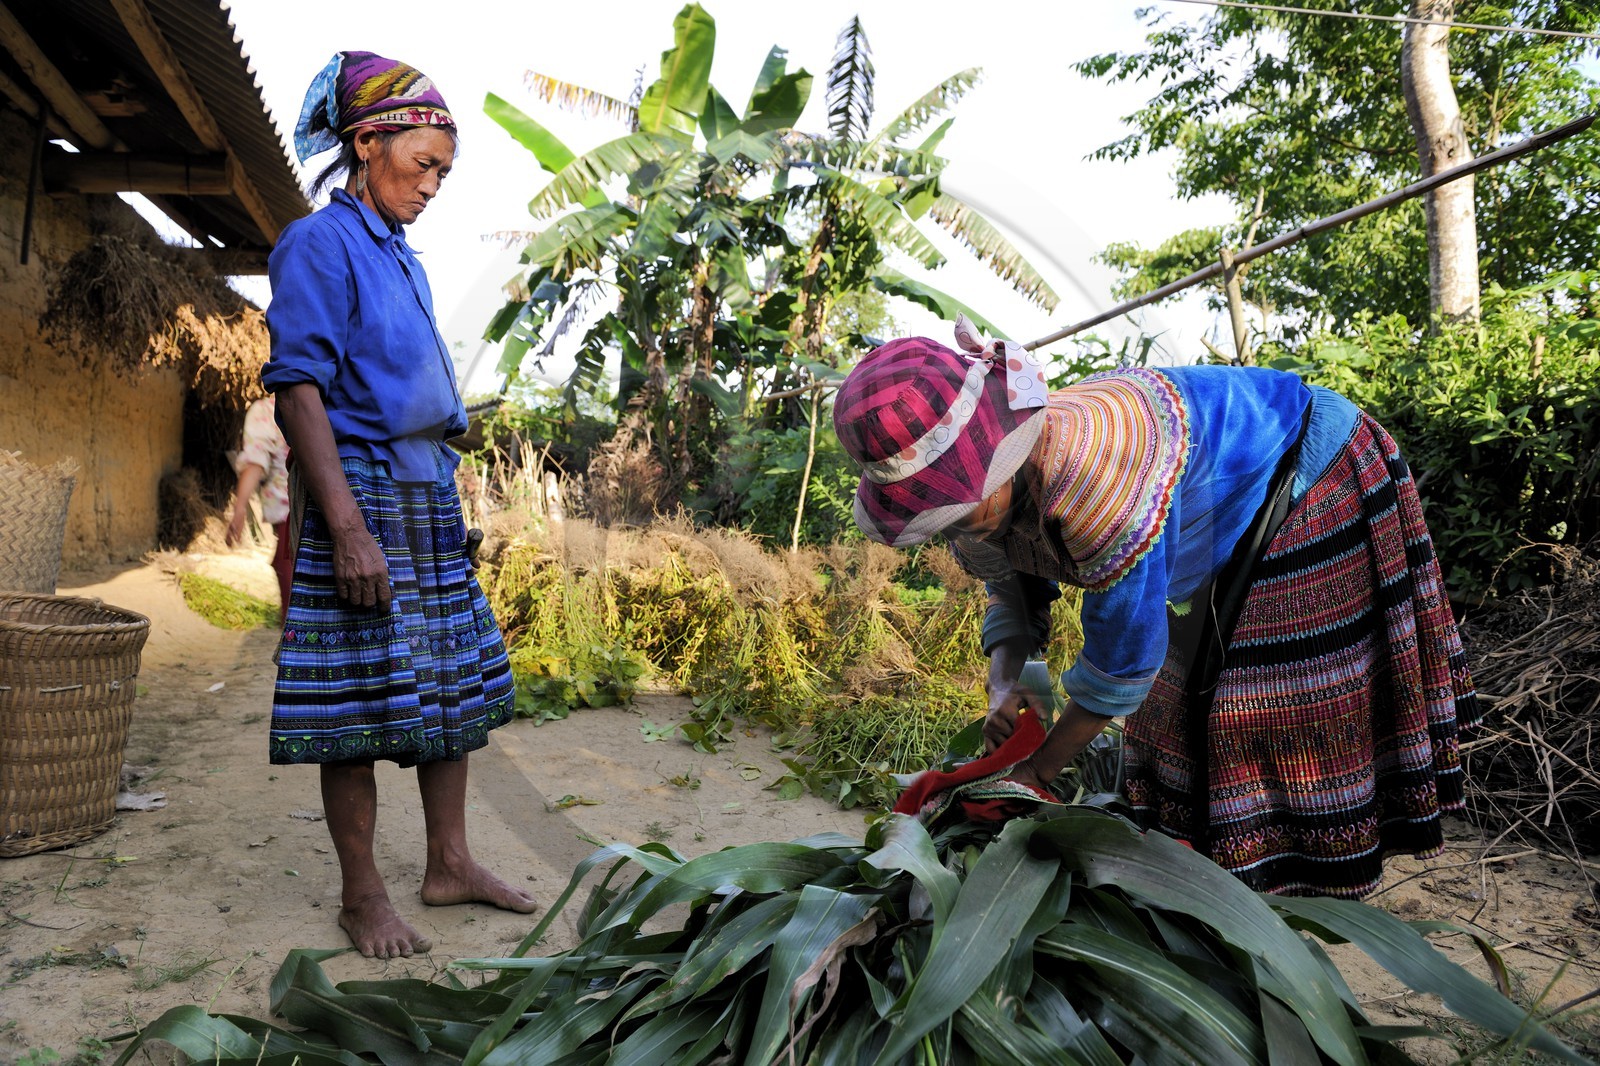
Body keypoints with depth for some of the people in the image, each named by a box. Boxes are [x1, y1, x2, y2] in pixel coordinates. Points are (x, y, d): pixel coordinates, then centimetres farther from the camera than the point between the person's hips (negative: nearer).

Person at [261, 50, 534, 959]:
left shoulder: (405, 259, 17)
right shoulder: (320, 244, -6)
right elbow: (299, 391, -15)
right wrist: (347, 527, -22)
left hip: (429, 494, 8)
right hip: (360, 488, -8)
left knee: (452, 681, 11)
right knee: (364, 698, -2)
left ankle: (450, 863, 23)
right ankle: (364, 895, 12)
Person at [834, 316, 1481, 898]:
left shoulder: (1093, 475, -46)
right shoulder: (984, 480, -17)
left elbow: (1123, 659, -35)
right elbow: (1013, 591, 2)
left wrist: (1038, 772, -22)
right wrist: (1003, 688, -19)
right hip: (1235, 522, 8)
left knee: (1292, 704, -4)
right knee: (1190, 684, 11)